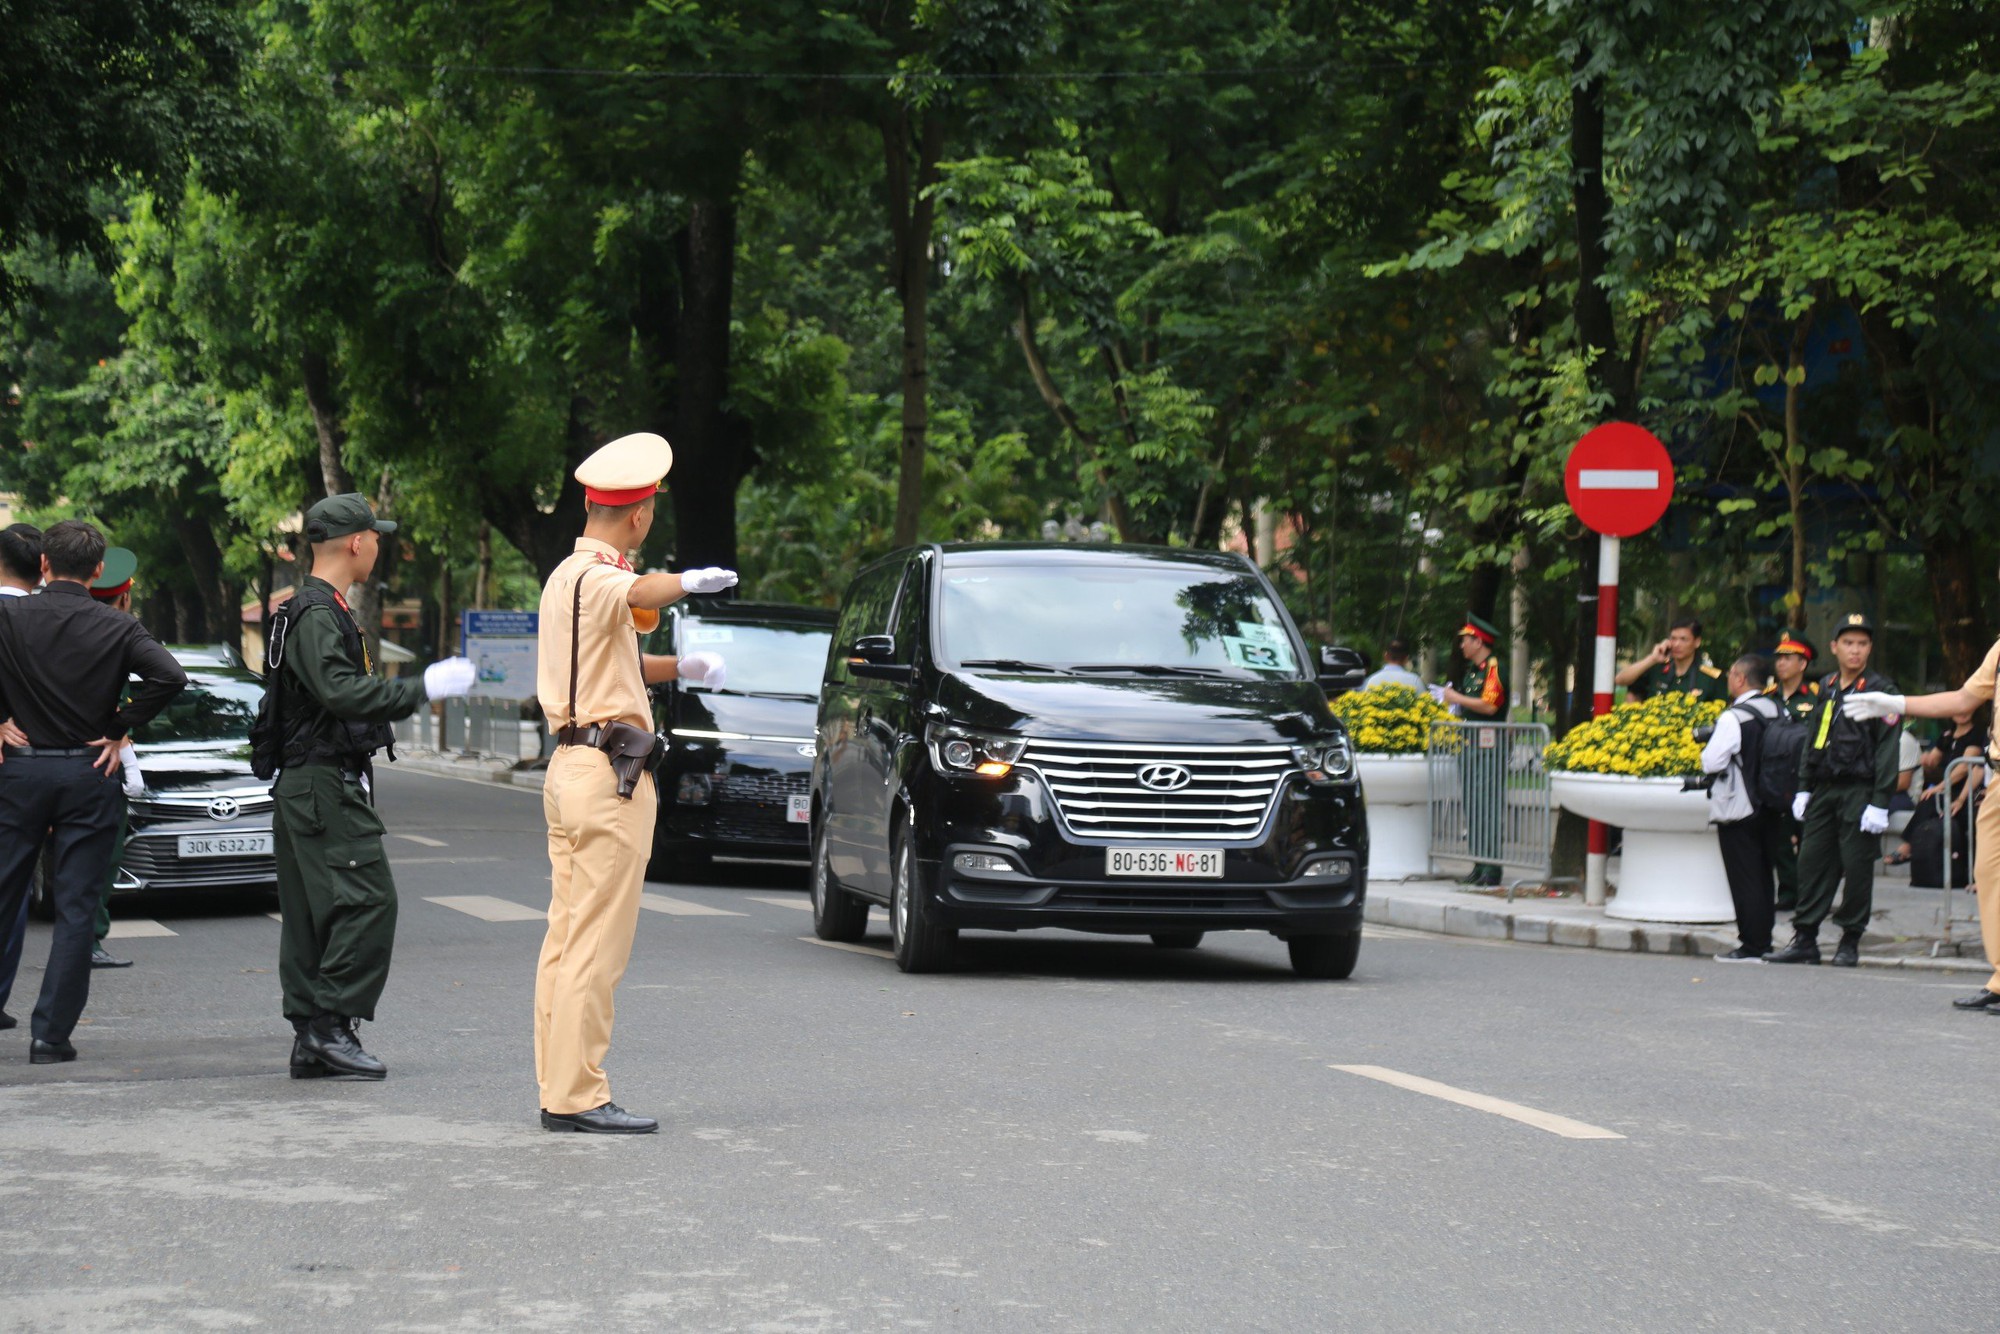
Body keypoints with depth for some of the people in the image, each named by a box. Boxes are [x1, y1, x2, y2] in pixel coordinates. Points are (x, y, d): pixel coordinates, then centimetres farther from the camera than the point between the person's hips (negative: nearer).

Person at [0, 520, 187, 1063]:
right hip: (89, 774, 0)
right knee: (76, 910, 3)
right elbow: (170, 676, -14)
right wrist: (119, 730, -4)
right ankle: (52, 1034, 1)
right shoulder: (118, 629, -3)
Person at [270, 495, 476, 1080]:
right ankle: (330, 1023, -12)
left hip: (302, 788, 11)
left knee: (309, 914, 9)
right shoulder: (317, 615, -14)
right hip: (327, 787, -11)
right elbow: (341, 692, -27)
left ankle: (311, 1040, 10)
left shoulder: (314, 610, 19)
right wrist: (422, 687, -22)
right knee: (368, 901, -12)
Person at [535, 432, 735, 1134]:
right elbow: (639, 595, -41)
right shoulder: (595, 577, -13)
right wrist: (690, 580, -33)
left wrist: (683, 666, 28)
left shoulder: (566, 575, 18)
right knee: (597, 944, -9)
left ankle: (558, 1091, 14)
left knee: (567, 936, 11)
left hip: (571, 766, 10)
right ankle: (579, 1096, -8)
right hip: (609, 773, -10)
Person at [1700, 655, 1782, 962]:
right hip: (1768, 806, 7)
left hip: (1737, 809, -7)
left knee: (1743, 879, -4)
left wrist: (1705, 746, 1)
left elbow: (1711, 762, -19)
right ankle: (1764, 941, 18)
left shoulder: (1733, 717, -17)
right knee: (1763, 876, 14)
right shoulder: (1776, 712, 4)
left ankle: (1751, 946, -4)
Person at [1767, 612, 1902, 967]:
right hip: (1824, 789, 6)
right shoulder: (1826, 688, 13)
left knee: (1856, 867, -1)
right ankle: (1805, 939, 8)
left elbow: (1888, 750, -9)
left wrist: (1880, 803, -15)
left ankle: (1850, 942, 8)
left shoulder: (1881, 691, -5)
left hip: (1860, 791, -6)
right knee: (1812, 862, 3)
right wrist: (1804, 789, 13)